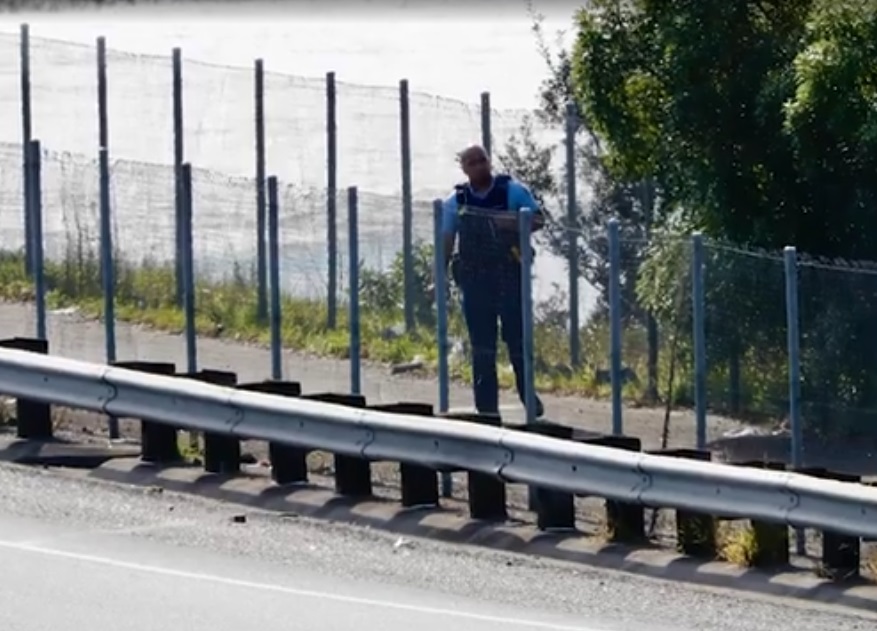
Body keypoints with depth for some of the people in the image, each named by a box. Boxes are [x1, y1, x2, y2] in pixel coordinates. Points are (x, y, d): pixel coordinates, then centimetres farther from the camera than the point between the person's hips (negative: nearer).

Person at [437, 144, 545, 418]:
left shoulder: (513, 191, -1)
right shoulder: (456, 202, 6)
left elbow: (538, 219, 1)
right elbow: (446, 242, 6)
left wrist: (515, 223, -20)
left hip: (510, 278, -2)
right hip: (474, 280, 2)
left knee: (518, 338, 0)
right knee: (482, 346, 3)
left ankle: (529, 397, 15)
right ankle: (486, 406, 7)